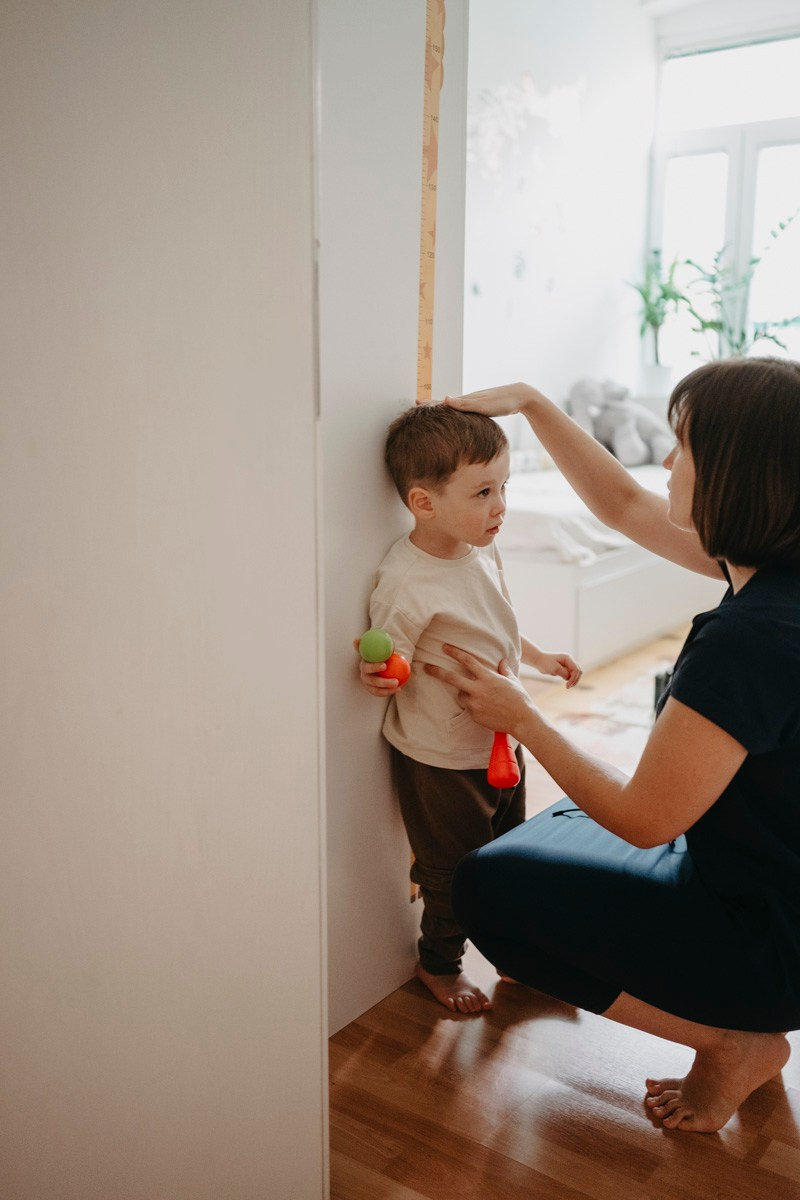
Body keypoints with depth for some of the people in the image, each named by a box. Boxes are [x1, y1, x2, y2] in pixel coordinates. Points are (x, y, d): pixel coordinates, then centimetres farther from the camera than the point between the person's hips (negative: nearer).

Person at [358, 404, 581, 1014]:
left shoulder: (484, 550, -2)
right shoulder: (405, 582, -28)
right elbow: (392, 665, -22)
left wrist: (540, 657, 21)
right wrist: (377, 675, -43)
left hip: (500, 743, 8)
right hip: (441, 762, -8)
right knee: (451, 873, 12)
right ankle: (440, 964, 39)